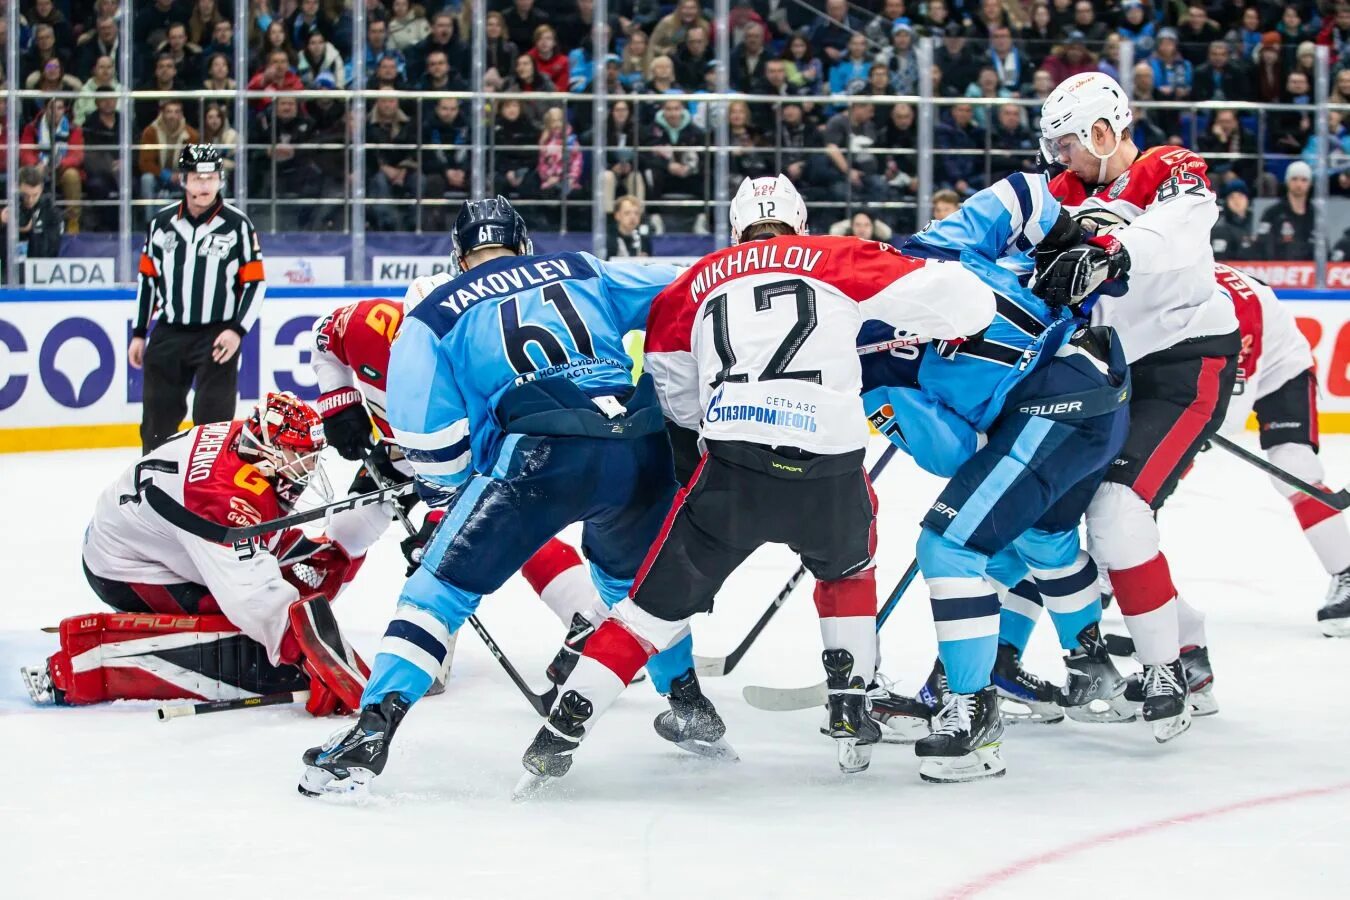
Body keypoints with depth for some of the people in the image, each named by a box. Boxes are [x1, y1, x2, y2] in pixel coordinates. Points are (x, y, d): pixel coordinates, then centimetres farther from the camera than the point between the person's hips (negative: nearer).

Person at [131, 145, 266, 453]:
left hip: (217, 336, -3)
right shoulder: (162, 222, 5)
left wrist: (237, 330, -13)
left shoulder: (238, 225, -4)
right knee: (158, 418, 8)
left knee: (214, 420, -6)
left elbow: (255, 283, -2)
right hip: (169, 333, 3)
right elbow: (147, 278, 13)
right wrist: (139, 333, 13)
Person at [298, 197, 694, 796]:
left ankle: (373, 730, -8)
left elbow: (428, 439, 9)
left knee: (443, 585, 4)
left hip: (542, 455, -4)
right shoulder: (583, 272, 26)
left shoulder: (436, 314, 17)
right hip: (642, 449, 4)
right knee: (635, 579, 33)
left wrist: (451, 490, 27)